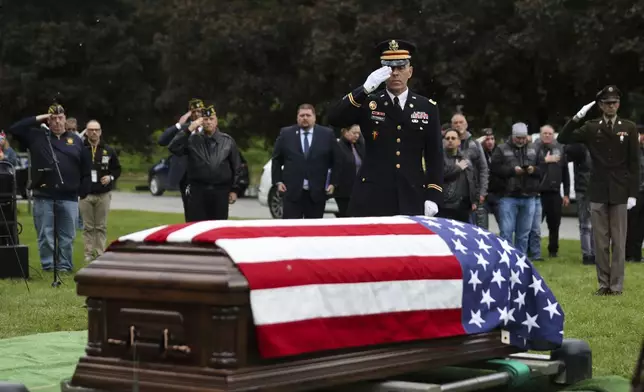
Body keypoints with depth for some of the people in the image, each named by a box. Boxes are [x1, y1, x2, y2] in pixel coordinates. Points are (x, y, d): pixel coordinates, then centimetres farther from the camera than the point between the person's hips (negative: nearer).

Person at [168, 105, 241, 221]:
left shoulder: (228, 141, 7)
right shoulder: (192, 140, 4)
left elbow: (236, 167, 9)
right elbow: (173, 148, -11)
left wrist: (234, 190, 4)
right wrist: (188, 130, -14)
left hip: (220, 192, 1)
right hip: (197, 191, -1)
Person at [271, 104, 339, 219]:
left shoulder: (327, 134, 4)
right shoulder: (286, 134, 6)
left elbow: (336, 161, 8)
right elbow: (276, 160, 11)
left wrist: (333, 183, 1)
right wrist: (278, 181, 3)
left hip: (317, 192, 0)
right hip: (292, 191, 0)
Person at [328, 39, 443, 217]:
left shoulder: (427, 108, 10)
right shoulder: (367, 103, 6)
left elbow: (435, 156, 8)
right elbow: (334, 119, -11)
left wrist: (433, 196, -2)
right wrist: (365, 89, -20)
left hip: (412, 200, 2)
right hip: (371, 199, -1)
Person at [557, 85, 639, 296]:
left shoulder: (629, 128, 1)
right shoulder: (591, 127, 3)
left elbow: (634, 163, 1)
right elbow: (563, 139, -5)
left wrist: (633, 193, -4)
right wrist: (577, 118, -15)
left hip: (620, 192, -1)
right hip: (598, 192, 1)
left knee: (618, 241, 2)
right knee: (600, 241, 5)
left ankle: (616, 284, 7)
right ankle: (603, 283, 12)